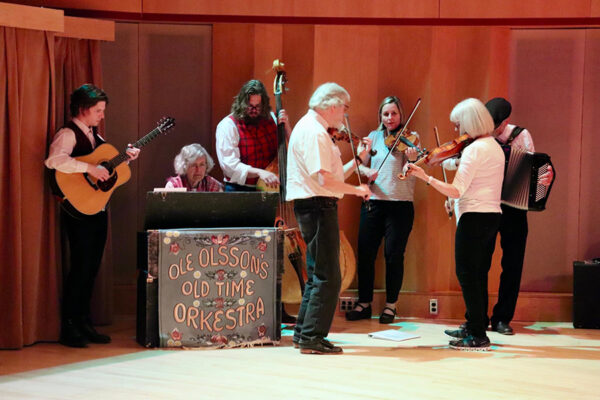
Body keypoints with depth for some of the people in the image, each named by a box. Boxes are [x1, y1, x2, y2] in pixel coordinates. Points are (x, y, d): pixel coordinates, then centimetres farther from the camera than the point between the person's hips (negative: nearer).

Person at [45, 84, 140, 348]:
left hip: (98, 208, 8)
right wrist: (89, 168, -30)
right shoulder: (68, 134, -12)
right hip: (79, 210, -8)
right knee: (81, 267, -7)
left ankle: (84, 324, 20)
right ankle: (69, 330, 1)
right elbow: (54, 160, -30)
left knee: (92, 267, 11)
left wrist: (126, 157, 9)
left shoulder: (94, 134, 14)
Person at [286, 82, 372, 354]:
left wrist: (358, 159, 8)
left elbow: (334, 176, 15)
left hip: (314, 207, 11)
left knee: (318, 274, 18)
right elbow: (325, 179, -24)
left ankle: (303, 332, 24)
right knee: (328, 276, -7)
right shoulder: (313, 131, -15)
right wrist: (357, 190, -13)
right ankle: (312, 338, -4)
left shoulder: (313, 128, 18)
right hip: (317, 206, -11)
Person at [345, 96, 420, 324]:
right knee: (365, 253, 4)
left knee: (394, 255, 0)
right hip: (373, 202, 3)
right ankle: (364, 304, 16)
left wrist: (412, 159, -34)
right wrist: (366, 170, -13)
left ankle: (390, 305, 14)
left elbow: (411, 174, -13)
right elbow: (359, 164, 9)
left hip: (400, 204, -3)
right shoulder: (374, 137, 9)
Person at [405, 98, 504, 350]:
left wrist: (425, 177, -22)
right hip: (493, 215, 10)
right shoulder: (495, 147, 13)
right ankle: (475, 327, 27)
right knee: (479, 275, 17)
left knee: (467, 275, -5)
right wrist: (456, 162, 11)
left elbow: (457, 190, -21)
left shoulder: (474, 149, -16)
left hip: (474, 216, -10)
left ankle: (478, 336, -4)